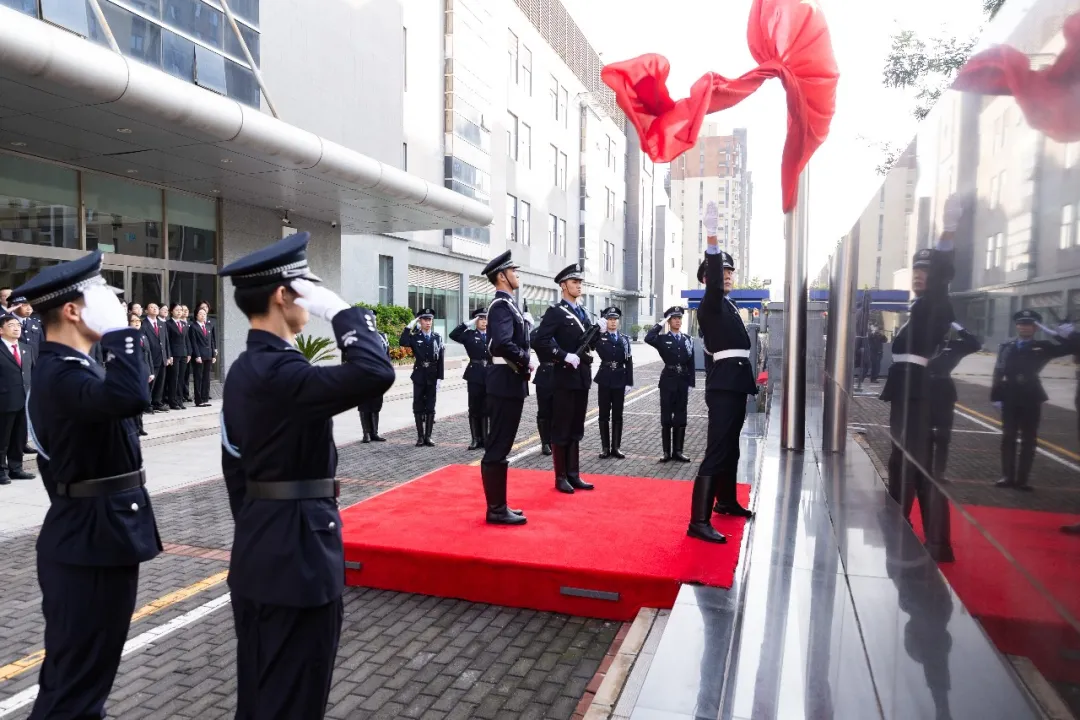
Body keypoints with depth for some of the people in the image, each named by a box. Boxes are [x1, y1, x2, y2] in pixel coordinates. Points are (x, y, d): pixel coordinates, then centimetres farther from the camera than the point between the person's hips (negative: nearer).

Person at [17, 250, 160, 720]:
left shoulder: (66, 367, 12)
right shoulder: (59, 373, -22)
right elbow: (130, 398, -43)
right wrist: (119, 329, -31)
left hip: (94, 535, 10)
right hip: (92, 541, -10)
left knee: (80, 669, 24)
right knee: (77, 675, 3)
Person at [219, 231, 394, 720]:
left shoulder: (244, 369, 9)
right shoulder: (280, 372, -22)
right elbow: (376, 373, -37)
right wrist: (339, 309, -23)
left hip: (258, 550, 10)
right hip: (297, 553, -10)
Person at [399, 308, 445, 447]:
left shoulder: (437, 338, 5)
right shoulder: (414, 337, 3)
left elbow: (441, 360, 1)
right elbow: (402, 343, -20)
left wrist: (440, 378, -6)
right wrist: (409, 326, -17)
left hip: (433, 377, 1)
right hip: (419, 377, 0)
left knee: (430, 407, 4)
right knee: (418, 407, 3)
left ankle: (428, 437, 10)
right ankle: (420, 437, 11)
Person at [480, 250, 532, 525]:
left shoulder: (508, 304, 17)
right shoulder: (501, 305, -14)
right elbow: (503, 344, -28)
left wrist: (525, 322, 1)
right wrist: (528, 361, -16)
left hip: (510, 382, 10)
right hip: (506, 383, -10)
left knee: (501, 446, 13)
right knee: (497, 447, -4)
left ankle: (499, 505, 22)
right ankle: (496, 509, 4)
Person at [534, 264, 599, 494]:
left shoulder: (583, 312, 15)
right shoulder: (555, 312, -8)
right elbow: (541, 342, -18)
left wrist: (598, 332, 0)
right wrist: (565, 356, -22)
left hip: (582, 376, 7)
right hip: (565, 377, -7)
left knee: (576, 429, 13)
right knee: (561, 429, 1)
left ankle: (573, 474, 20)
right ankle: (561, 477, 10)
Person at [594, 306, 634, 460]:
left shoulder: (625, 339, 8)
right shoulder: (599, 338, 2)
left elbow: (629, 362, 6)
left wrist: (629, 382, 0)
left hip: (620, 380, 2)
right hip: (605, 379, -2)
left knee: (617, 415, 6)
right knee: (604, 415, 4)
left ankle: (616, 447, 14)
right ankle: (605, 447, 11)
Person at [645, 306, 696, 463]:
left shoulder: (688, 339, 9)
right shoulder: (663, 339, 0)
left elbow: (691, 362, 8)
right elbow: (648, 338, -22)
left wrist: (691, 382, 1)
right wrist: (660, 324, -12)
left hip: (683, 381, 3)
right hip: (668, 380, -3)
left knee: (680, 417, 6)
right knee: (666, 416, 2)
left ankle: (678, 451, 14)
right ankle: (667, 451, 8)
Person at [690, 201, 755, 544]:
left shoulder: (728, 306, 18)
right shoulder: (710, 305, -9)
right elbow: (712, 280, -29)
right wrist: (712, 237, -42)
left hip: (734, 382, 10)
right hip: (723, 383, -10)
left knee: (730, 446, 20)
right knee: (717, 450, -14)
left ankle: (726, 500, 36)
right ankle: (699, 521, -15)